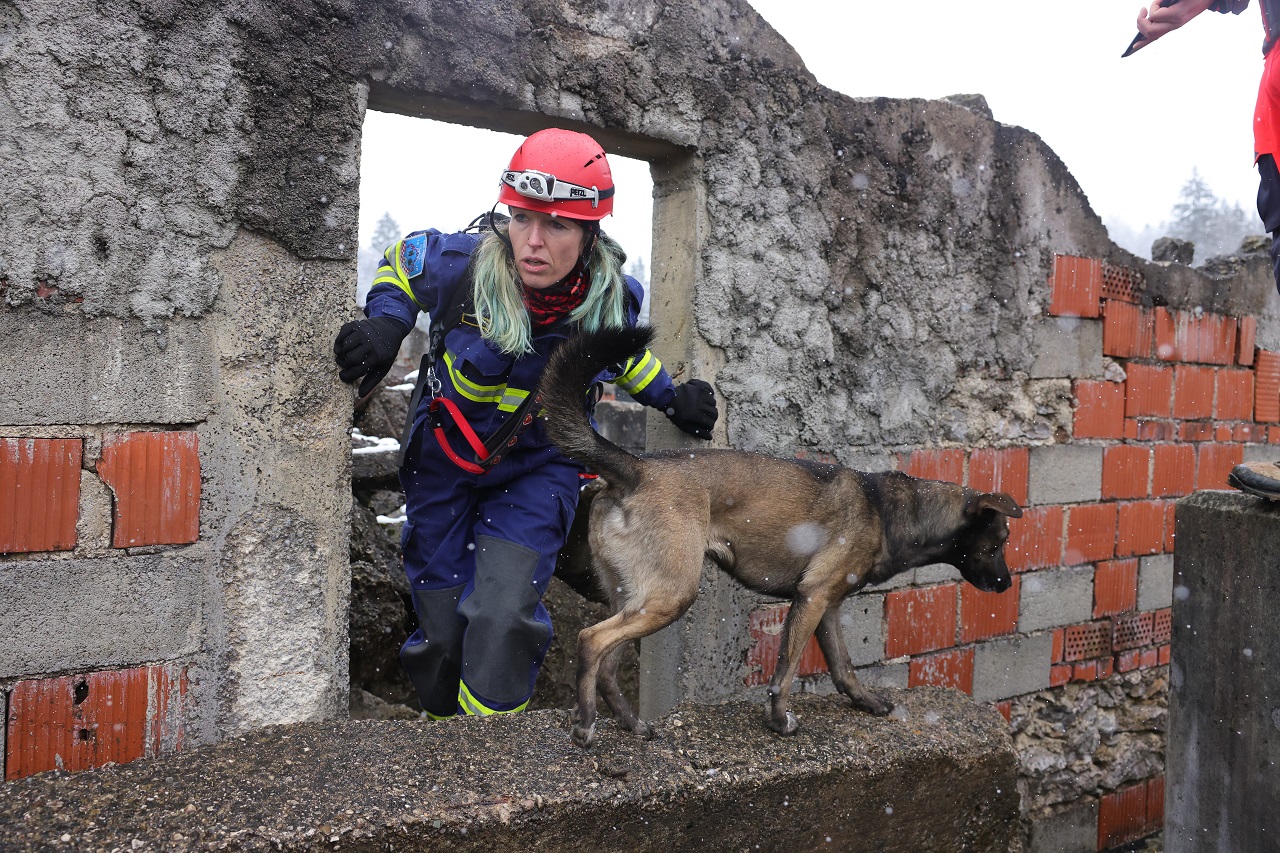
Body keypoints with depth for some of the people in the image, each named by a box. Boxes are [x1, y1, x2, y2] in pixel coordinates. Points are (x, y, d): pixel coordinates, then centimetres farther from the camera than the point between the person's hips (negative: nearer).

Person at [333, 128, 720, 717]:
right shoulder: (463, 265, -24)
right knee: (442, 633, 6)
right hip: (445, 460, 0)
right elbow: (401, 259, -1)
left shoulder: (613, 297, -17)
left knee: (502, 619, -17)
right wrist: (386, 322, -17)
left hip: (537, 468, 0)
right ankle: (439, 711, 36)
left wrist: (672, 399, 2)